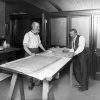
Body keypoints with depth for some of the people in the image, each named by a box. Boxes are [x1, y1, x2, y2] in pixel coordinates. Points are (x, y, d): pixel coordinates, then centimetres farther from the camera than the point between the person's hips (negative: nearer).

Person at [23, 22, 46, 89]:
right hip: (29, 52, -5)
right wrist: (31, 53, -27)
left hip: (36, 51, 5)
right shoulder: (27, 35, -12)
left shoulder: (37, 35, 9)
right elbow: (25, 46, -17)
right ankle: (31, 82, 13)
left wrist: (45, 50, 14)